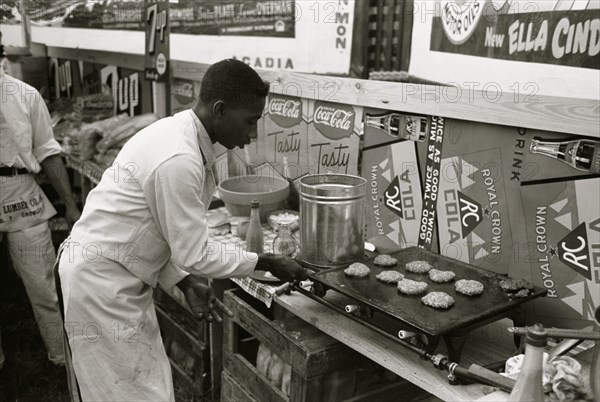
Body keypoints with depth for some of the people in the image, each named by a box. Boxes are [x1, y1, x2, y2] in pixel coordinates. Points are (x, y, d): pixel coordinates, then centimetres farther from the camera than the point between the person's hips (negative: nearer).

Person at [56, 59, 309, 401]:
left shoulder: (180, 132, 2)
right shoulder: (179, 160, -28)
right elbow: (196, 255, -21)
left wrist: (186, 282, 1)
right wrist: (266, 263, -10)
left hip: (119, 275, 9)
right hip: (101, 280, -9)